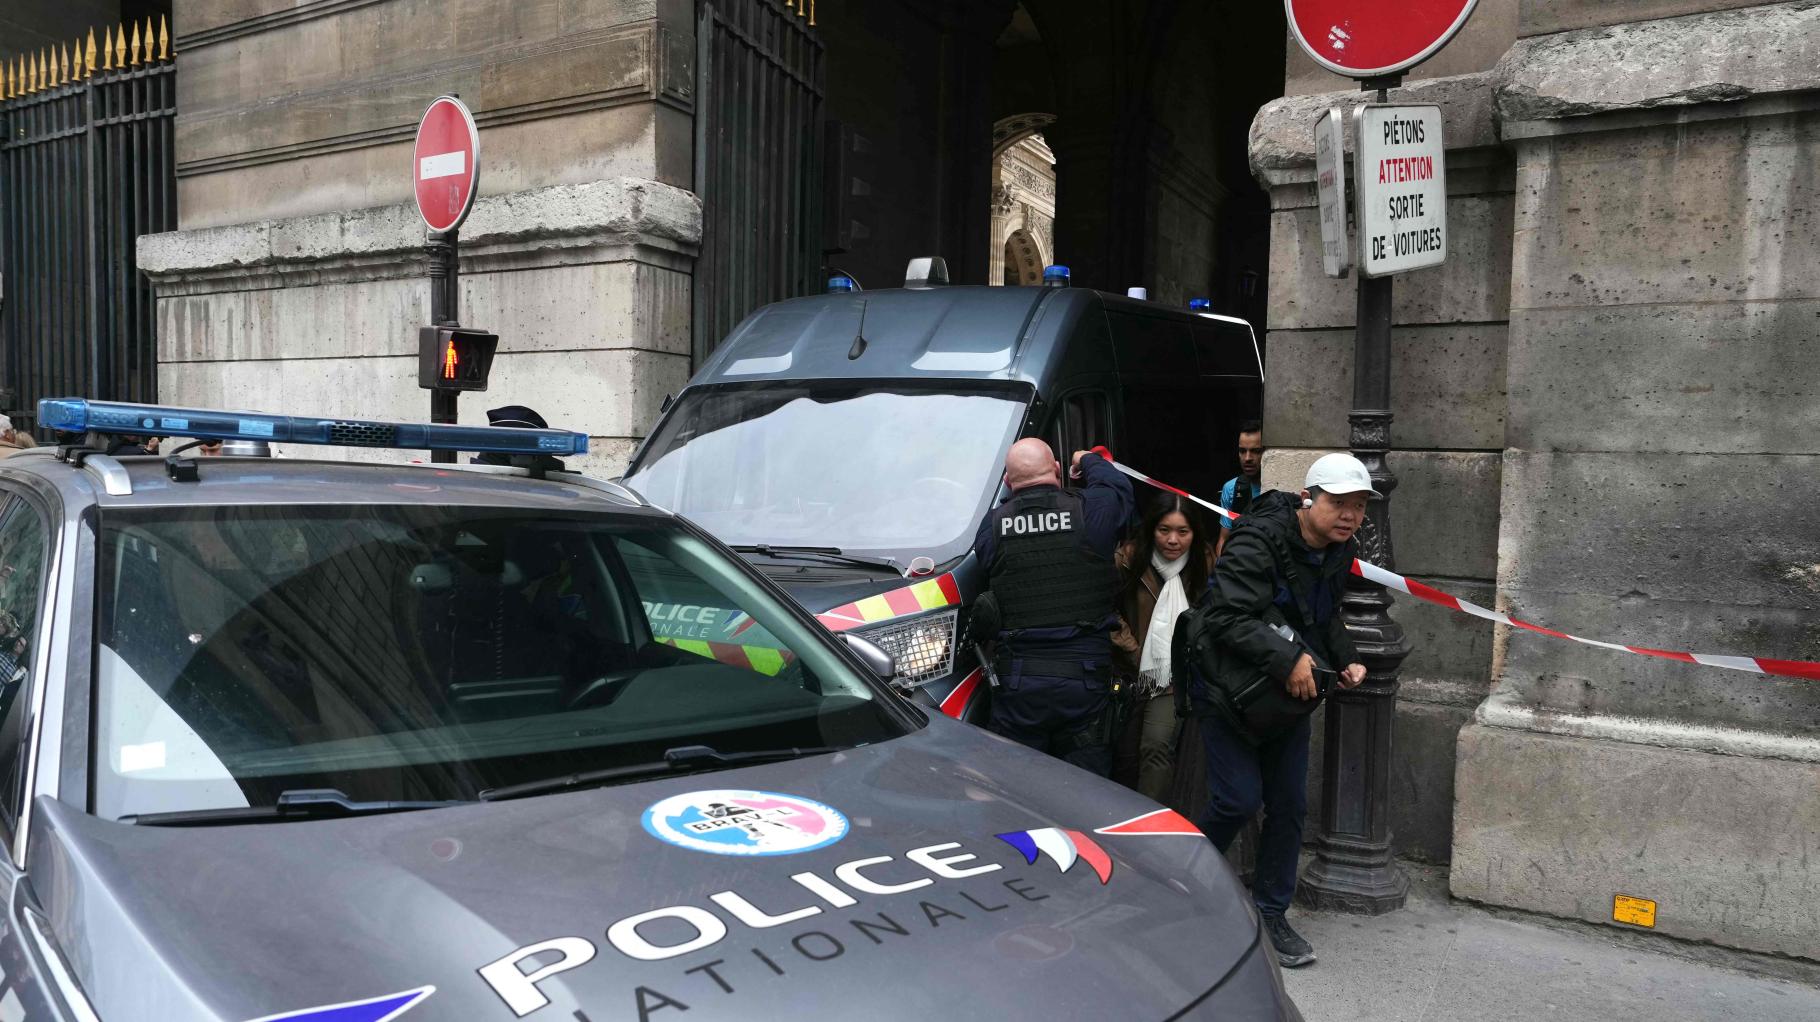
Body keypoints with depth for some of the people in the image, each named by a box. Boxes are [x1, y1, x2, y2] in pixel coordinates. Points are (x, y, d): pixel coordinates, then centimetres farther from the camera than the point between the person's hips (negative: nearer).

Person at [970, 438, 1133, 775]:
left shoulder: (993, 524, -1)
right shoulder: (1090, 510, -4)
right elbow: (1118, 485, 16)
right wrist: (1087, 461, 35)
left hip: (1017, 683, 1)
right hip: (1084, 681, 0)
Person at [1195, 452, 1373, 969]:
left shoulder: (1339, 552, 1)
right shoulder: (1258, 540, -25)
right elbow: (1227, 616, -33)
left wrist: (1345, 659, 0)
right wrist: (1288, 659, -39)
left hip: (1291, 693, 8)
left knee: (1288, 805, 8)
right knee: (1239, 799, -10)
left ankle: (1271, 914, 22)